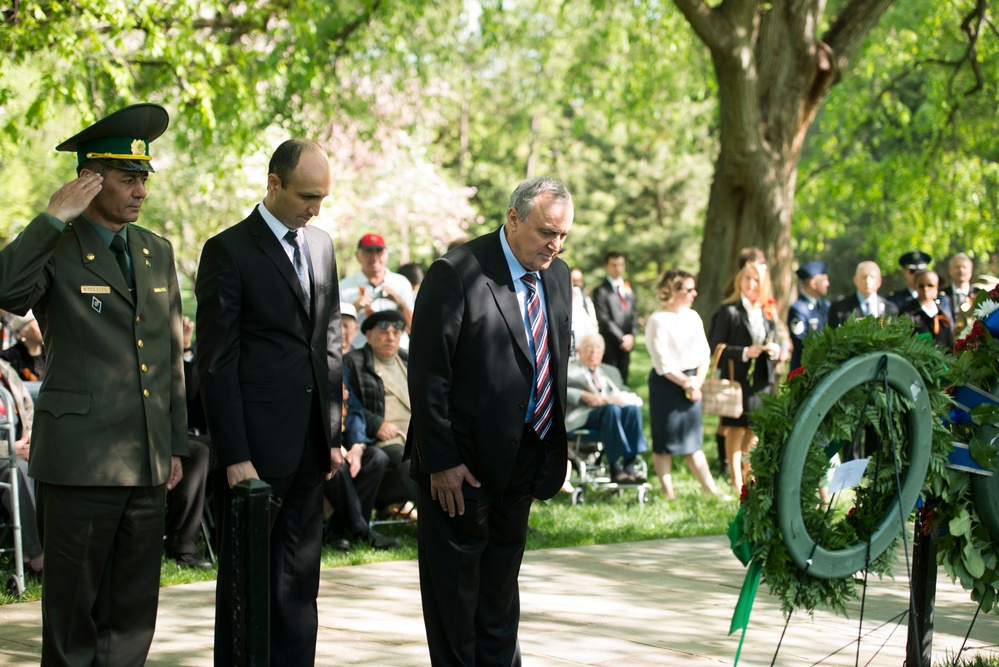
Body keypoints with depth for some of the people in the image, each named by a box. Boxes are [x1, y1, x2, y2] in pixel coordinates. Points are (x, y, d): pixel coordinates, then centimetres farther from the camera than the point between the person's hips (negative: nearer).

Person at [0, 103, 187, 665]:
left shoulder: (159, 253, 14)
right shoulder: (55, 250, -4)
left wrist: (176, 444, 16)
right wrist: (55, 218, -23)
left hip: (148, 464, 6)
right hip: (81, 462, -6)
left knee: (133, 613, 9)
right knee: (73, 606, 2)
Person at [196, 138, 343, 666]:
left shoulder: (321, 245, 13)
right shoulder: (229, 250, -8)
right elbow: (216, 362, -10)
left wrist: (333, 434, 12)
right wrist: (234, 456, -14)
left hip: (308, 445, 6)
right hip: (255, 445, -6)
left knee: (299, 578, 11)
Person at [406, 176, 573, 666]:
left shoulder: (556, 276, 7)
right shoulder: (456, 274, -15)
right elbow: (428, 374, -16)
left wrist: (555, 454, 8)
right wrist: (440, 461, -18)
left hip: (524, 458, 7)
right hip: (462, 464, -6)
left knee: (501, 585, 16)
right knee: (455, 584, 5)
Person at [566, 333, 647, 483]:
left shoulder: (611, 371, 32)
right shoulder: (569, 368, 17)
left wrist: (618, 398, -3)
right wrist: (584, 396, -17)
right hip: (583, 416, -4)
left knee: (632, 408, -29)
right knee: (611, 409, -36)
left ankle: (629, 467, -37)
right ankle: (615, 470, -41)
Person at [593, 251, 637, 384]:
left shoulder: (628, 289, 15)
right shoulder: (601, 291, -6)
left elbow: (633, 315, 14)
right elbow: (604, 319, -11)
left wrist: (631, 335, -3)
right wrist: (621, 339, -13)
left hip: (626, 343, 6)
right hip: (610, 344, -6)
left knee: (622, 381, 8)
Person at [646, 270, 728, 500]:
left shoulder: (693, 317, 8)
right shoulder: (658, 320, -11)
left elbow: (704, 352, 8)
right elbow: (662, 362, -14)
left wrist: (698, 380, -5)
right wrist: (684, 382, -13)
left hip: (691, 383, 6)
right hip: (666, 384, -6)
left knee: (692, 439, 9)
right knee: (664, 440, 2)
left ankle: (709, 487, 11)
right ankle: (667, 490, 8)